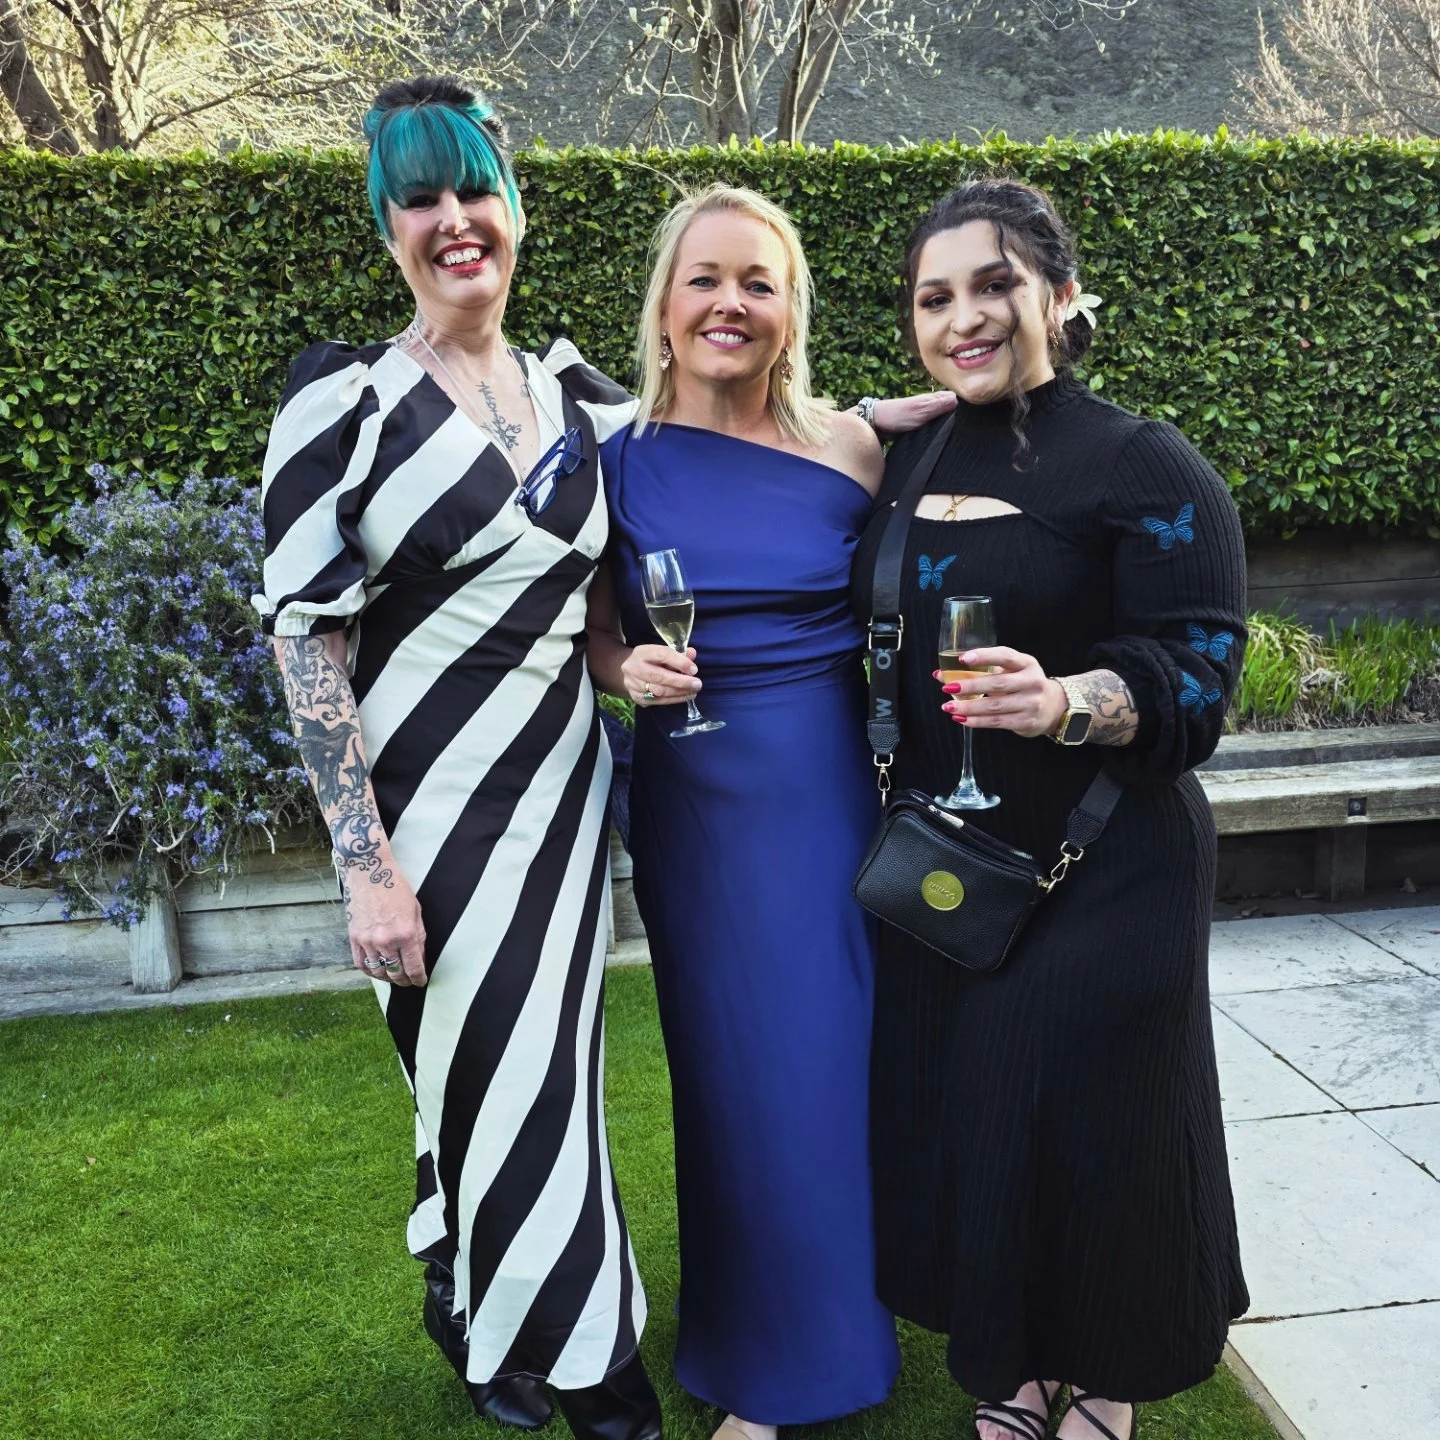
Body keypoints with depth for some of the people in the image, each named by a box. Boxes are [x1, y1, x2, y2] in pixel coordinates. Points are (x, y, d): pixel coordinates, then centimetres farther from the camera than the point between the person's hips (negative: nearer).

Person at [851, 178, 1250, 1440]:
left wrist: (1067, 702, -35)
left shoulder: (1146, 469, -10)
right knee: (952, 1112, 12)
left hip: (1100, 873, -5)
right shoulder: (912, 458, 8)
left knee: (1086, 1126, 3)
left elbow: (1197, 673, -16)